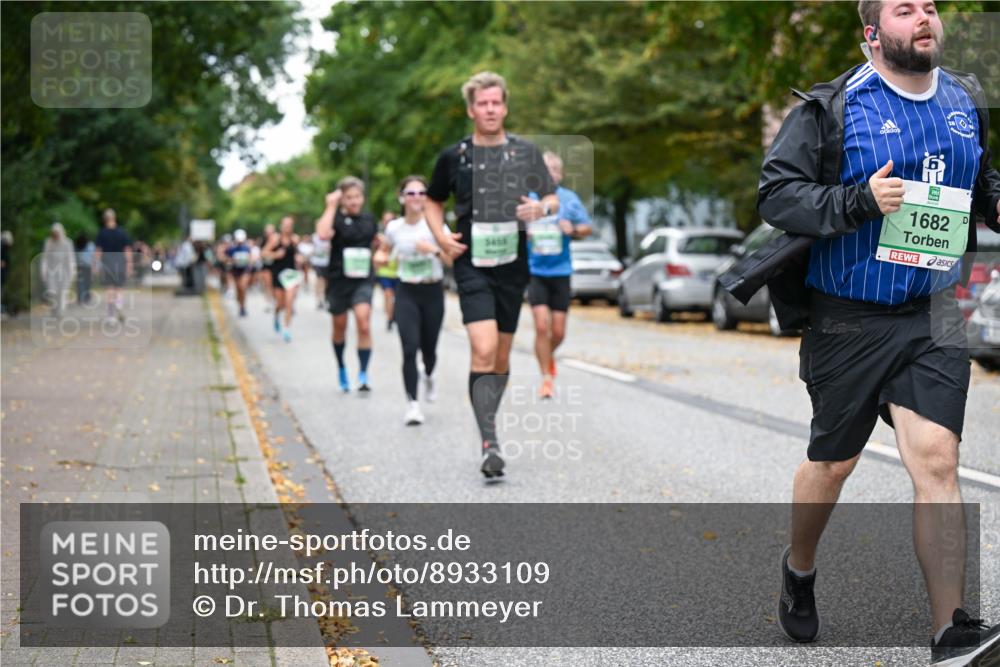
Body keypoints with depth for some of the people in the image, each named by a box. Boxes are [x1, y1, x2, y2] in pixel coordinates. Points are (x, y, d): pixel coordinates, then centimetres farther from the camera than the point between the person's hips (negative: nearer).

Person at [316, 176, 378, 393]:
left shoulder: (369, 219, 8)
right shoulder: (336, 219, -6)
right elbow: (323, 234, -29)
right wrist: (331, 206, -22)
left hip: (363, 279, 1)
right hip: (339, 279, -1)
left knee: (364, 322, -18)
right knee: (340, 326, 13)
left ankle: (363, 375, -16)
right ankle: (341, 368, 37)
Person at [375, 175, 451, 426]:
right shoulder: (394, 227, 0)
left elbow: (452, 259, -12)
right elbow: (383, 251, 19)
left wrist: (434, 250, -28)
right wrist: (380, 258, -3)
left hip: (433, 292, 0)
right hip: (407, 293, 0)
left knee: (428, 348, 9)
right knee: (410, 349, -14)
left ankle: (428, 377, 46)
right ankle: (413, 404, -11)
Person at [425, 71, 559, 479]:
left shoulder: (526, 153, 5)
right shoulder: (453, 157, 2)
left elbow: (553, 200, 13)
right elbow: (433, 202, 17)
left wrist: (542, 208, -11)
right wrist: (441, 236, -1)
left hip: (512, 266, 3)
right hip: (472, 265, -3)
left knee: (502, 357, 11)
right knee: (484, 350, -18)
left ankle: (488, 426, 31)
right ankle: (490, 445, -19)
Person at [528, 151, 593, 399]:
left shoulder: (569, 199, 2)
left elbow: (587, 228, 7)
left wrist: (573, 229, -14)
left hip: (561, 271, 1)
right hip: (535, 271, -1)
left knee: (558, 332, 3)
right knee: (541, 326, -13)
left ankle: (549, 355, 37)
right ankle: (546, 377, -2)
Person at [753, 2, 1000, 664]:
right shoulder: (831, 110, -8)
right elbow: (775, 193, -12)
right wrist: (857, 201, -24)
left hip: (934, 317, 3)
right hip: (848, 319, -2)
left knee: (937, 461, -11)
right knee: (831, 464, 12)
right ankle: (799, 570, 41)